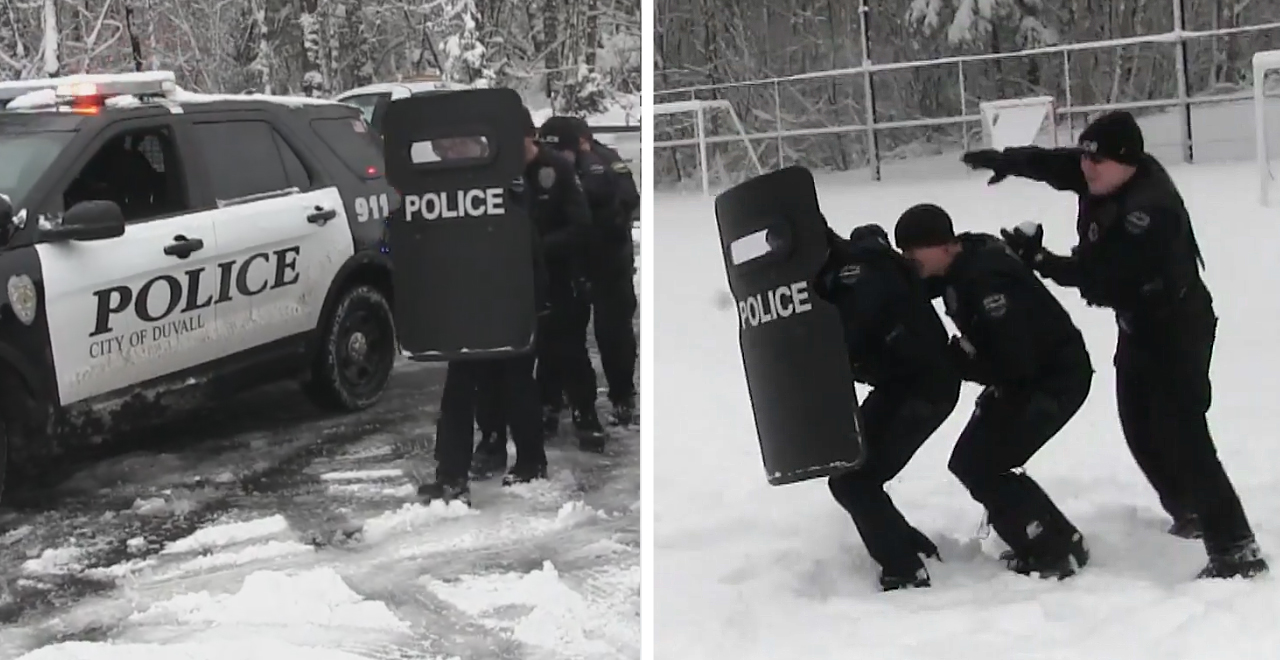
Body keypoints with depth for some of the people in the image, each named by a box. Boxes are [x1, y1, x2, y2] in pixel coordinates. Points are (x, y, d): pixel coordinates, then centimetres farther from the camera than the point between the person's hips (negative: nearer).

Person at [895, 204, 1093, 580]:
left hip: (1056, 378, -10)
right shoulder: (961, 262, -2)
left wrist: (953, 361, -20)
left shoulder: (985, 278, -30)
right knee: (968, 462, 9)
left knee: (982, 468, -12)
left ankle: (1059, 551, -2)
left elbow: (1013, 363, -31)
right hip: (1024, 375, 10)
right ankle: (1039, 542, 18)